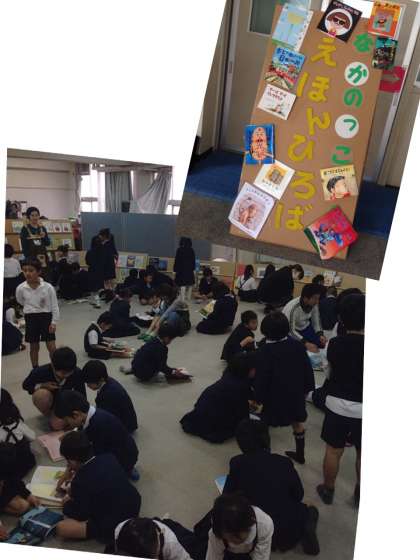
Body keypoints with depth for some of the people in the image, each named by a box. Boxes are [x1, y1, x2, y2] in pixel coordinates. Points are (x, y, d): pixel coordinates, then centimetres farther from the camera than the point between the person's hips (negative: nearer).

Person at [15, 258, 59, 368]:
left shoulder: (48, 287, -15)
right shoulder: (20, 288, -9)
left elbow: (54, 306, -8)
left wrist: (54, 322, -11)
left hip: (46, 316, -2)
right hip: (31, 318, 2)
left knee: (51, 346, -2)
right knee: (33, 347, 13)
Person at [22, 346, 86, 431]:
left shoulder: (77, 374, -28)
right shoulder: (41, 372, -31)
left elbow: (81, 396, -14)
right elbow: (25, 385, -10)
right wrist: (42, 386, -29)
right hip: (48, 401, 1)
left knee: (58, 425, -26)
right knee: (42, 394, -35)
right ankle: (47, 414, -3)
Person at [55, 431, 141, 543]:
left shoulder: (81, 481, -25)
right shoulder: (108, 457, -6)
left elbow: (80, 515, -9)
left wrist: (68, 502, 10)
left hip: (115, 527, -8)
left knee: (61, 528, -8)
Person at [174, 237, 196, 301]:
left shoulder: (180, 250, -5)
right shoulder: (191, 250, 5)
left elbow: (177, 260, -5)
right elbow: (193, 261, 8)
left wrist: (175, 270, -2)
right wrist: (193, 269, 16)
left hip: (181, 269, -4)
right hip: (190, 270, 4)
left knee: (183, 285, -7)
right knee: (189, 285, 11)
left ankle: (183, 300, -11)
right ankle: (189, 299, 15)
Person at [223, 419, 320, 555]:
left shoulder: (237, 463, -6)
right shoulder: (284, 462, -3)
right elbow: (298, 495, 7)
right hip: (291, 531, 1)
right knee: (310, 511, 30)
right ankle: (305, 530, 0)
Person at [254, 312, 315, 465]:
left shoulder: (264, 351, -20)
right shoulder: (298, 345, -6)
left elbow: (261, 378, -17)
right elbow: (308, 369, 2)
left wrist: (258, 397, -5)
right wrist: (306, 388, 14)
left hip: (275, 397, -5)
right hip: (296, 394, 5)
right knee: (298, 423, 25)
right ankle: (300, 454, 41)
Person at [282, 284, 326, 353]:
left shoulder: (314, 304, -18)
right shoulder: (293, 308, -35)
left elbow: (316, 320, -3)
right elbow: (290, 330, -33)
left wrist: (320, 335, -19)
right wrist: (306, 343, -43)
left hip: (305, 327, 5)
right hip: (292, 331, -5)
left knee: (321, 343, -8)